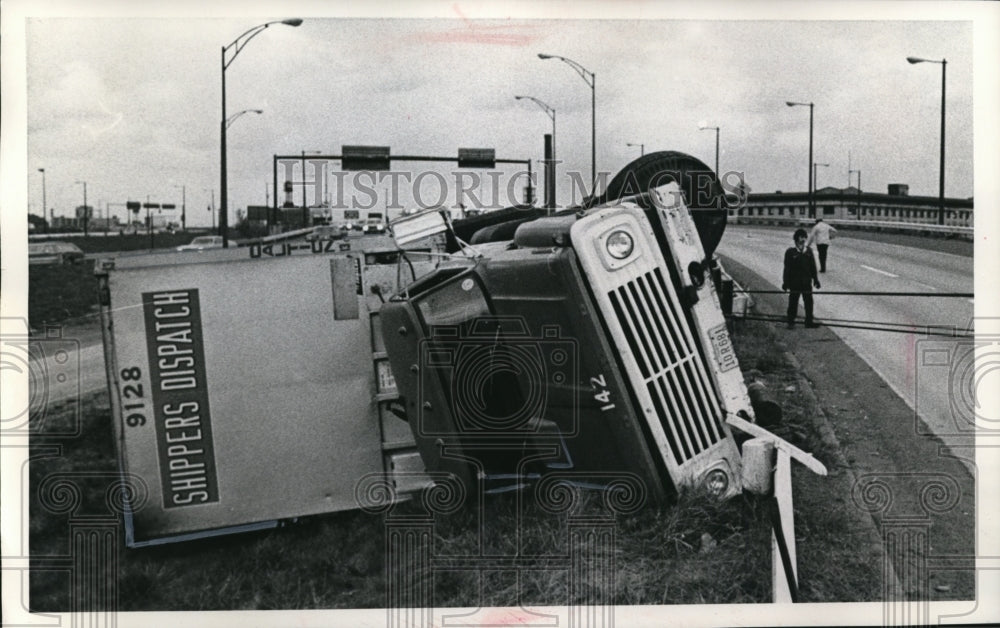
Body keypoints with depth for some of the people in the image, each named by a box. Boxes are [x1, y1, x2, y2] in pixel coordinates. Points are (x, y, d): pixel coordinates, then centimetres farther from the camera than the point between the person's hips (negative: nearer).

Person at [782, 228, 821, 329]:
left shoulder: (809, 251, 3)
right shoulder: (790, 252, -8)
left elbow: (813, 267, 10)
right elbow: (787, 268, -7)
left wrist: (815, 279, 11)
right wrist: (785, 282, -9)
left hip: (807, 282, 4)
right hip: (794, 282, -4)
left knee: (809, 301, 7)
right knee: (793, 302, 4)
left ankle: (809, 321, 18)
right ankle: (791, 322, 14)